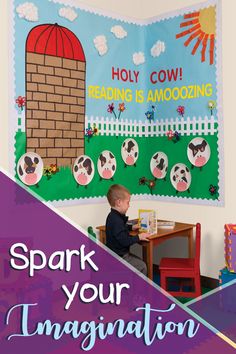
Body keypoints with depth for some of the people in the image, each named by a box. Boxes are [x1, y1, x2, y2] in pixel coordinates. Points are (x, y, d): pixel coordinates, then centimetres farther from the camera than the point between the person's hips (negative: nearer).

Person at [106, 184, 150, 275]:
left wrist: (131, 227, 18)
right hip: (118, 257, -10)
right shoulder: (116, 220, -28)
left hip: (118, 253, 10)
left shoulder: (113, 216, 4)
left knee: (140, 261, 19)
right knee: (142, 267, -4)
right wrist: (139, 237, -16)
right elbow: (124, 241, -28)